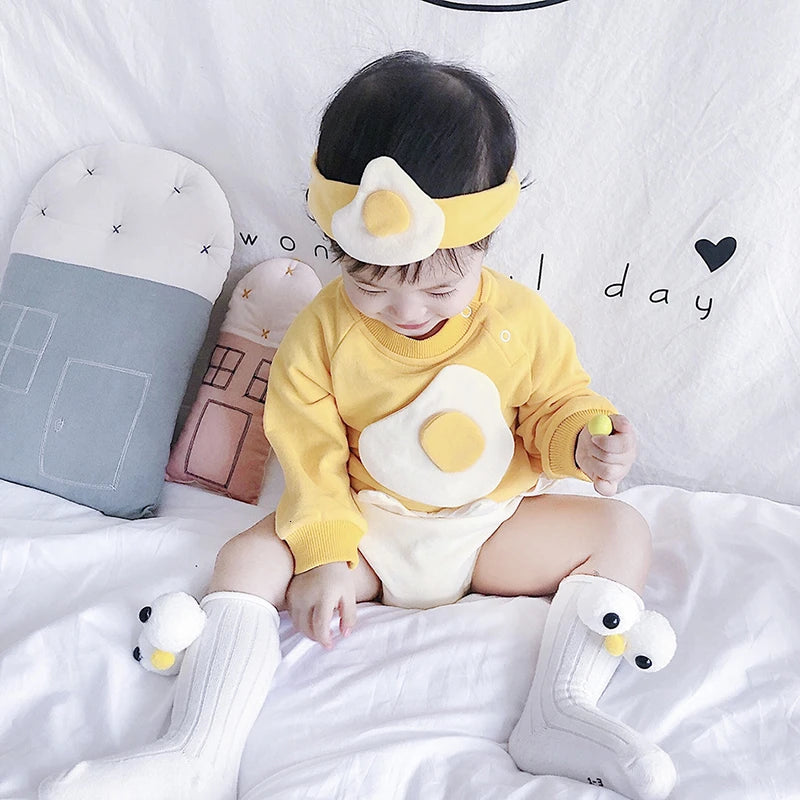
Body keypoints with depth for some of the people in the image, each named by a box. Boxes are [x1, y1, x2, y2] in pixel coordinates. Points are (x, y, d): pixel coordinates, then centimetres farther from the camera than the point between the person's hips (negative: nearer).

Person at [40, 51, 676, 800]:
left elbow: (557, 404, 3)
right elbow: (309, 451, -10)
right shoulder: (322, 331, -13)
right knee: (249, 557, -19)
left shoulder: (521, 320, -10)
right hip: (369, 530, 0)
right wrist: (325, 554, -19)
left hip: (493, 527, 1)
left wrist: (586, 444, -20)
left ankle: (560, 711, -21)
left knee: (622, 531, -15)